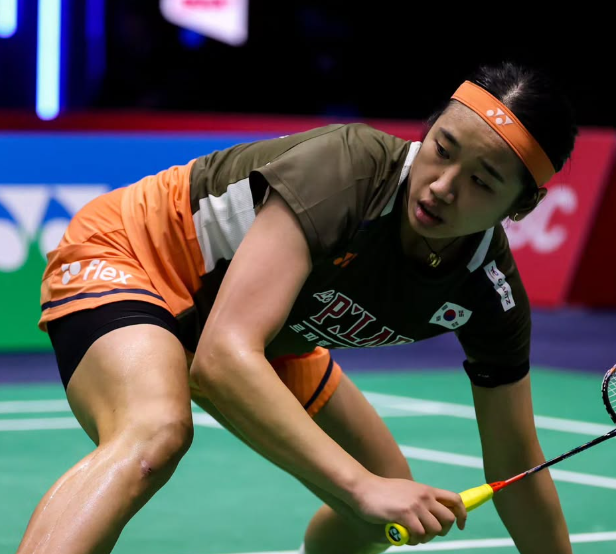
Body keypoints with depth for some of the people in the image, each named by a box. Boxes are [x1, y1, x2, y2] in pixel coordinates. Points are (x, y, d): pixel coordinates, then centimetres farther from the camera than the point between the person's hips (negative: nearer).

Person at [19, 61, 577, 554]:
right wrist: (361, 485, -52)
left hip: (263, 336, 7)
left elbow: (516, 469, -3)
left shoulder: (492, 293, -18)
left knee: (396, 501, 9)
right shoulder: (347, 168, -37)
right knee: (155, 435, -39)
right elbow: (223, 356, -46)